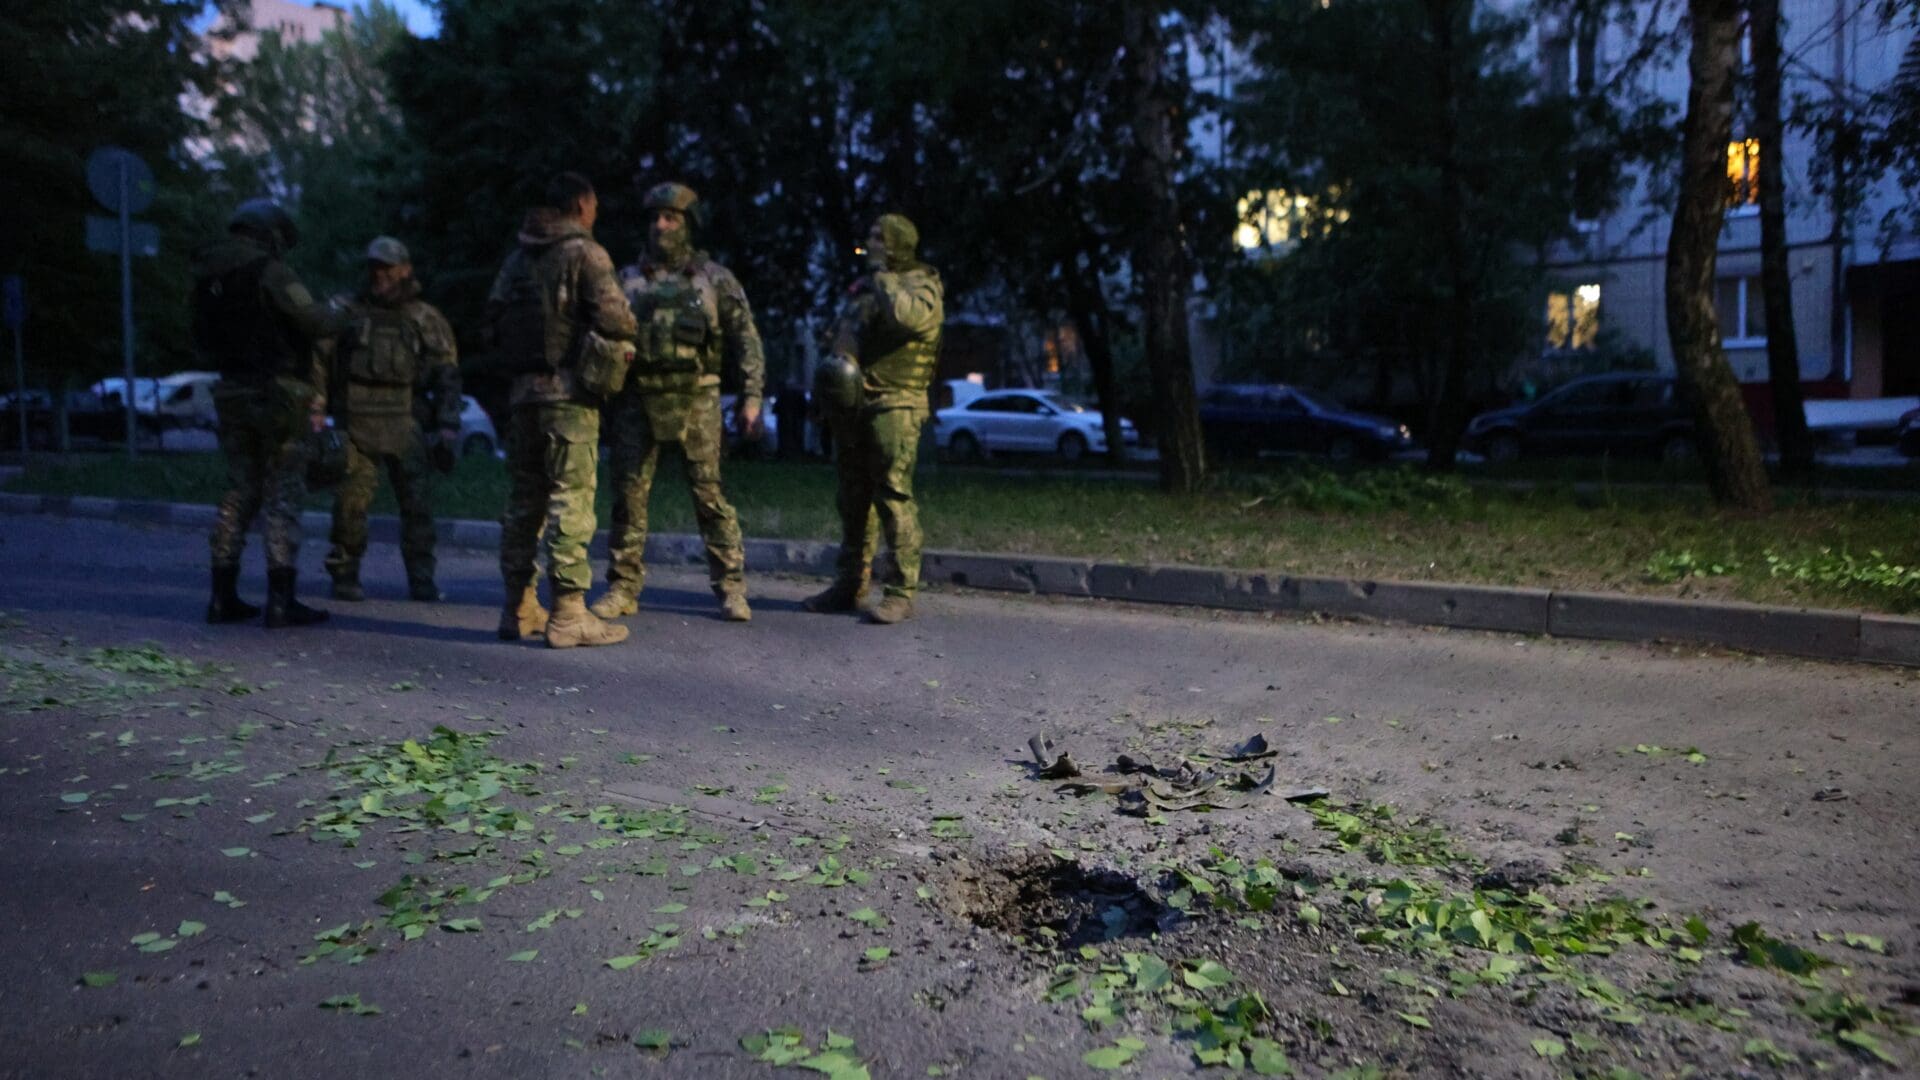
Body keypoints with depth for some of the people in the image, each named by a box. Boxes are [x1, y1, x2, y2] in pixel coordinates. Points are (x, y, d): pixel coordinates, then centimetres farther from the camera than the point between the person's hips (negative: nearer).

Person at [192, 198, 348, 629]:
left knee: (239, 492, 13)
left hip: (232, 394, 7)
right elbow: (313, 322, -18)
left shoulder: (207, 277, 11)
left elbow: (203, 342, 16)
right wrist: (337, 317, 2)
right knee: (283, 495, -3)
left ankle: (223, 596, 13)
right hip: (279, 394, -7)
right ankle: (281, 600, -6)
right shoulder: (270, 272, -12)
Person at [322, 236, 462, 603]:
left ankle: (421, 580, 9)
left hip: (407, 425, 1)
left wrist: (448, 424, -2)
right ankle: (344, 577, 11)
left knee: (416, 503, 0)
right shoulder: (346, 313, 7)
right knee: (351, 501, -2)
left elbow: (447, 374, 7)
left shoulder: (428, 320, 9)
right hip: (357, 424, -1)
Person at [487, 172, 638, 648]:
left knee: (523, 499, 11)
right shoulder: (584, 253, -6)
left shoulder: (518, 257, 15)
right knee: (570, 501, -6)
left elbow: (493, 322, 14)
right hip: (569, 393, -7)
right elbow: (615, 320, -15)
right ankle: (568, 613, -7)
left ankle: (519, 608, 17)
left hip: (523, 391, 7)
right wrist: (624, 341, 5)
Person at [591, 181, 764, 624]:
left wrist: (752, 396, -6)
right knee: (628, 493, 2)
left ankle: (731, 587, 5)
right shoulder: (628, 279, 12)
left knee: (709, 494, -2)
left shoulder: (715, 279, 5)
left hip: (695, 399, -2)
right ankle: (623, 587, 10)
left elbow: (746, 340, 3)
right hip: (638, 400, 3)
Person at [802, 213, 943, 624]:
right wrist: (836, 358, 10)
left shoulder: (922, 285, -3)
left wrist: (883, 276, -11)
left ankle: (901, 594, -9)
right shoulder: (864, 287, 22)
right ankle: (848, 586, 19)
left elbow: (905, 314, -27)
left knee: (893, 497, -12)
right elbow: (840, 333, 29)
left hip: (893, 407, -8)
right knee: (852, 499, 11)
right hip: (852, 404, 8)